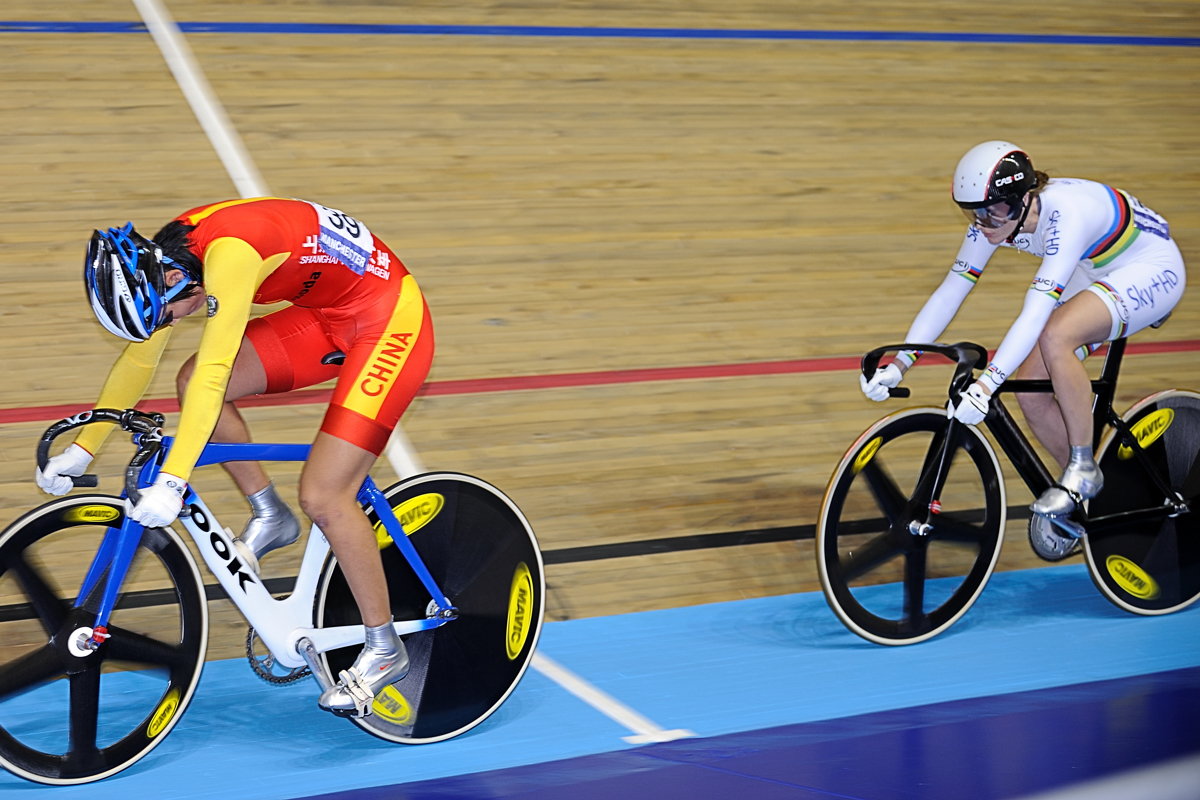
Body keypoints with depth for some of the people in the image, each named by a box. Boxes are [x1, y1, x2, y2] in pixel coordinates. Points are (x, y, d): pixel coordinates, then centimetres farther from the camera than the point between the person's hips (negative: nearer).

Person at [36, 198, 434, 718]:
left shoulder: (230, 253, -31)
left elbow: (214, 372, -36)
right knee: (193, 382, -4)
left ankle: (384, 650, 3)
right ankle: (269, 517, 13)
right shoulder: (164, 257, -4)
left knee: (323, 497, -14)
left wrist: (172, 482, -40)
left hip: (392, 323, -9)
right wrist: (82, 448, 9)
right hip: (329, 316, 9)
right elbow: (139, 356, 8)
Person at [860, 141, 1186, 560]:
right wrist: (899, 364, -18)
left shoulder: (1065, 215, -38)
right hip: (1093, 275, 8)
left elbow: (1035, 315, -45)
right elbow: (949, 292, -11)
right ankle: (1085, 496, 17)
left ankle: (1083, 467, -17)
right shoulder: (994, 217, -16)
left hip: (1151, 270, -8)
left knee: (1055, 337, -34)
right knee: (1031, 394, -6)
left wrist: (985, 385, -52)